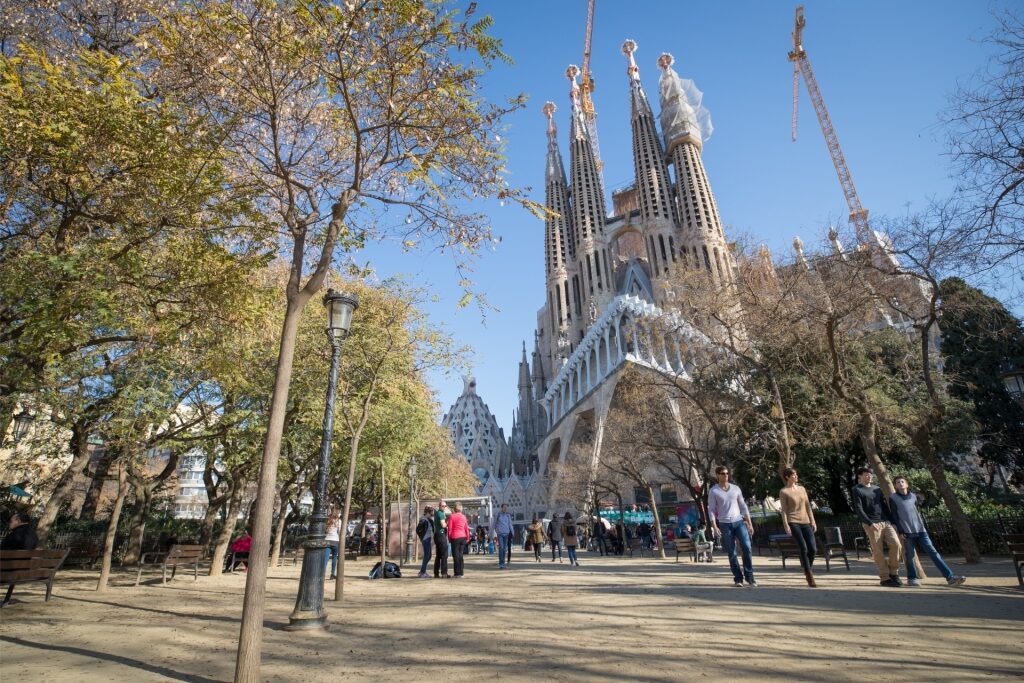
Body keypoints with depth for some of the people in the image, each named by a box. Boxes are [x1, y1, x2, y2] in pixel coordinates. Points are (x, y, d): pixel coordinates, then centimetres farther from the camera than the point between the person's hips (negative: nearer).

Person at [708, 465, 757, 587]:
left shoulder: (736, 488, 8)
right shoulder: (714, 491, -1)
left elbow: (743, 506, 12)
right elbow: (711, 510, -3)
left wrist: (749, 523, 7)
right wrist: (714, 527, -13)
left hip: (739, 522, 2)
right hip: (724, 524, -2)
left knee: (746, 547, -10)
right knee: (732, 553, 1)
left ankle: (749, 576, 2)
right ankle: (738, 578, 10)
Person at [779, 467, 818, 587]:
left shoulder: (802, 489, 15)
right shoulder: (783, 492, -2)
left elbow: (808, 506, 16)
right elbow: (783, 509, -5)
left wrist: (813, 521, 9)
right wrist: (786, 525, -12)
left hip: (805, 522, 5)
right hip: (793, 522, -5)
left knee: (813, 549, -2)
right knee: (803, 548, -14)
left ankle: (808, 569, 24)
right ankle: (809, 576, -1)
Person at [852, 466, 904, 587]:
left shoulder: (877, 489, 20)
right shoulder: (857, 490, 0)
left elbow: (885, 506, 20)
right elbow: (858, 509, -8)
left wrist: (892, 522, 10)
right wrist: (869, 523, -17)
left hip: (886, 522, 5)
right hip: (871, 525, -5)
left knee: (896, 545, -9)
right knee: (878, 552, -5)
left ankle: (893, 573, 7)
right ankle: (884, 578, 4)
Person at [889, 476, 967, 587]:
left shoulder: (913, 496, 13)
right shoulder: (893, 498, -1)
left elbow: (917, 513, 19)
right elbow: (894, 516, -3)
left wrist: (923, 526, 12)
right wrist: (900, 531, -9)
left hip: (920, 530, 4)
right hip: (907, 532, -4)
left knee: (933, 552, -4)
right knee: (910, 556, 1)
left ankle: (950, 577, -5)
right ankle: (912, 578, 12)